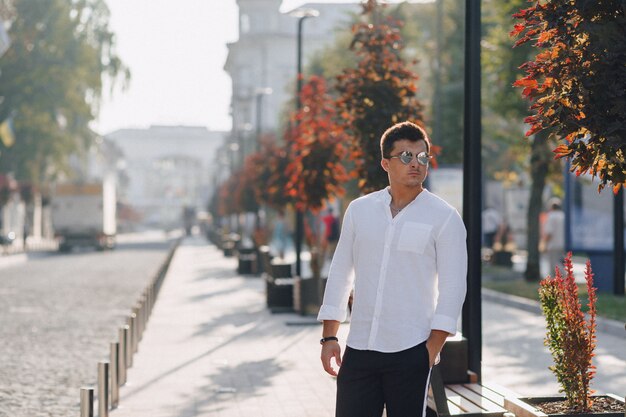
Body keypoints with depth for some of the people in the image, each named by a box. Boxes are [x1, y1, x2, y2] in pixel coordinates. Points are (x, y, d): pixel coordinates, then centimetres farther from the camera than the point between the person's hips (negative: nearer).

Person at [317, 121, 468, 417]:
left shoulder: (444, 218, -2)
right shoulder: (359, 210, 9)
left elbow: (452, 287, -4)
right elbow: (340, 273, 13)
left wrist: (432, 349, -10)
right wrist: (329, 337, 8)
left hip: (410, 351, -3)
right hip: (359, 348, 3)